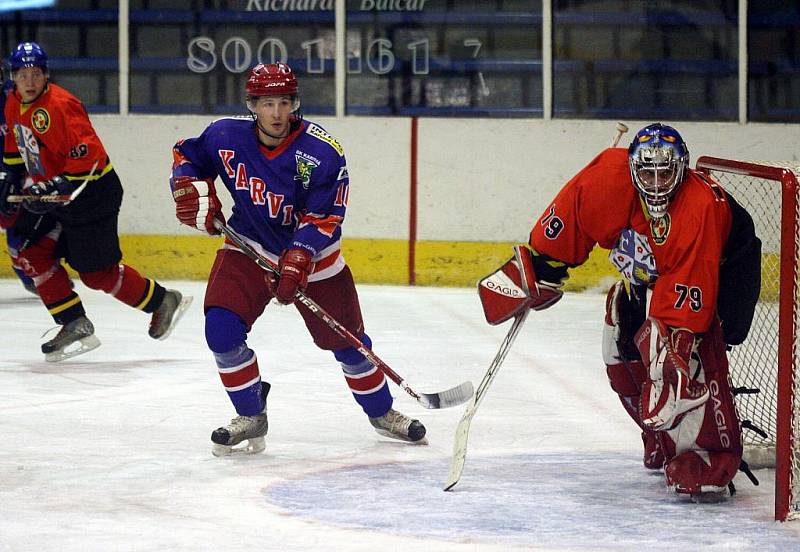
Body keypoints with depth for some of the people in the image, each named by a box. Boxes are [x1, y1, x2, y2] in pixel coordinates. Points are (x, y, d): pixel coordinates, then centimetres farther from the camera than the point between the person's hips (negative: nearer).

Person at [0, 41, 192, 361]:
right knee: (33, 254, 1)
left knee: (97, 272, -6)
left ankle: (163, 302, 13)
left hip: (92, 192, -9)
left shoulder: (59, 106, -24)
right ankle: (76, 327, 5)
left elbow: (88, 157, -29)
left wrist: (53, 189, -31)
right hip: (55, 195, 9)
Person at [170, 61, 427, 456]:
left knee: (346, 339, 7)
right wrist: (192, 189, -13)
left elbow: (323, 216, -22)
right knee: (222, 330, -18)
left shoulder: (322, 152, -21)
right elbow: (187, 155, 6)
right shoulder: (227, 137, -14)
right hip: (249, 248, 1)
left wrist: (298, 259, -35)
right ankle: (251, 418, 1)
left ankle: (381, 412, 32)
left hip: (311, 256, -1)